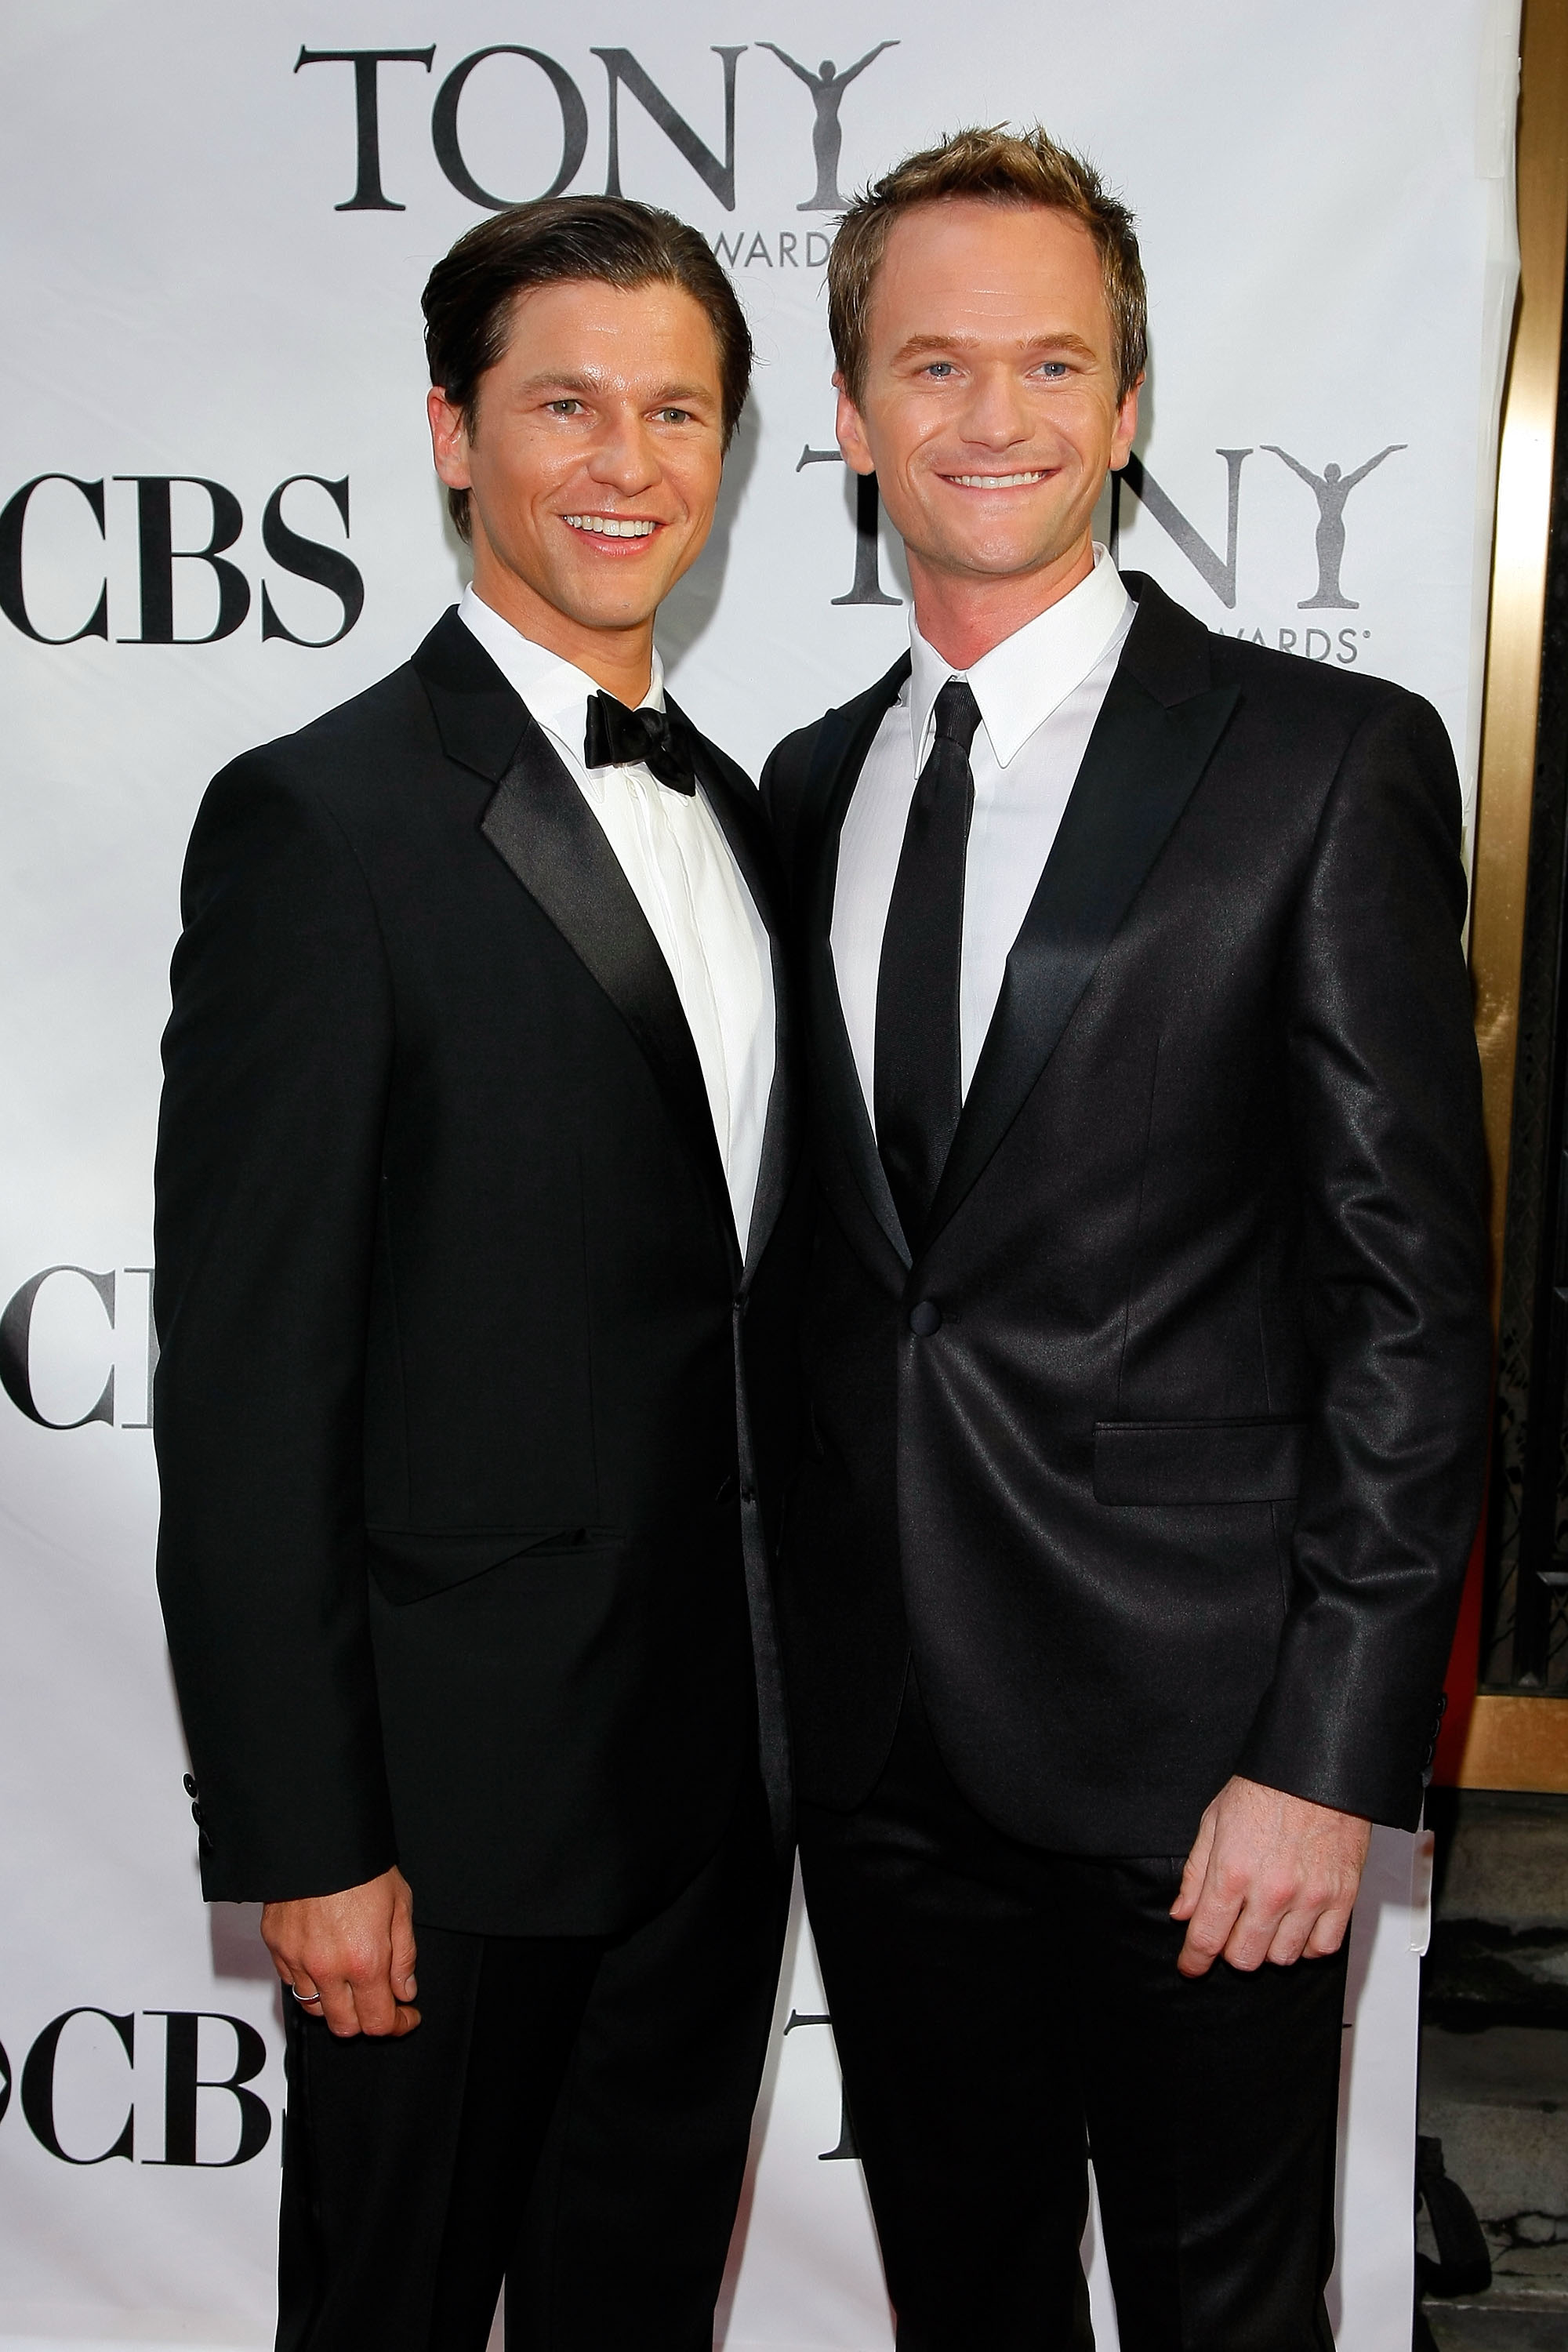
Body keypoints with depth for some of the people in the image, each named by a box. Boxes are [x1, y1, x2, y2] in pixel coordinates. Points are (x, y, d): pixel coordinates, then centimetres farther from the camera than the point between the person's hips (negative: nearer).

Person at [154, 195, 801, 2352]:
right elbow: (245, 1383, -17)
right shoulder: (323, 822, -15)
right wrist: (302, 1845, -16)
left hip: (726, 1764, 7)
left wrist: (793, 1691, 11)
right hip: (463, 1777, -6)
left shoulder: (732, 807, 9)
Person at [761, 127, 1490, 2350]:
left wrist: (1330, 1751, -14)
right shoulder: (811, 787, 9)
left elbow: (1413, 1289, -11)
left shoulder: (1334, 761, -7)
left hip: (1192, 1735, -4)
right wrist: (797, 1638, 8)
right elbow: (828, 1264, 12)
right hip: (882, 1734, 5)